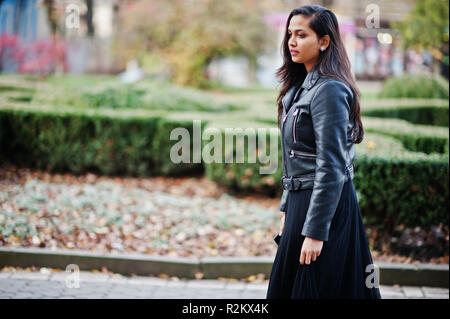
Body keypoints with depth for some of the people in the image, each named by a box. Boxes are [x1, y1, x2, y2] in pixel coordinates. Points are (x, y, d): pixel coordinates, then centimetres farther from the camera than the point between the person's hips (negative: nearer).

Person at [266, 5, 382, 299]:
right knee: (287, 287, 16)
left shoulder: (329, 90, -17)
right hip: (301, 200, 10)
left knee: (310, 289, -1)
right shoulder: (302, 86, 12)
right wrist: (287, 209, 18)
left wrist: (315, 231, -22)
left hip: (325, 205, -10)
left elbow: (331, 167, -21)